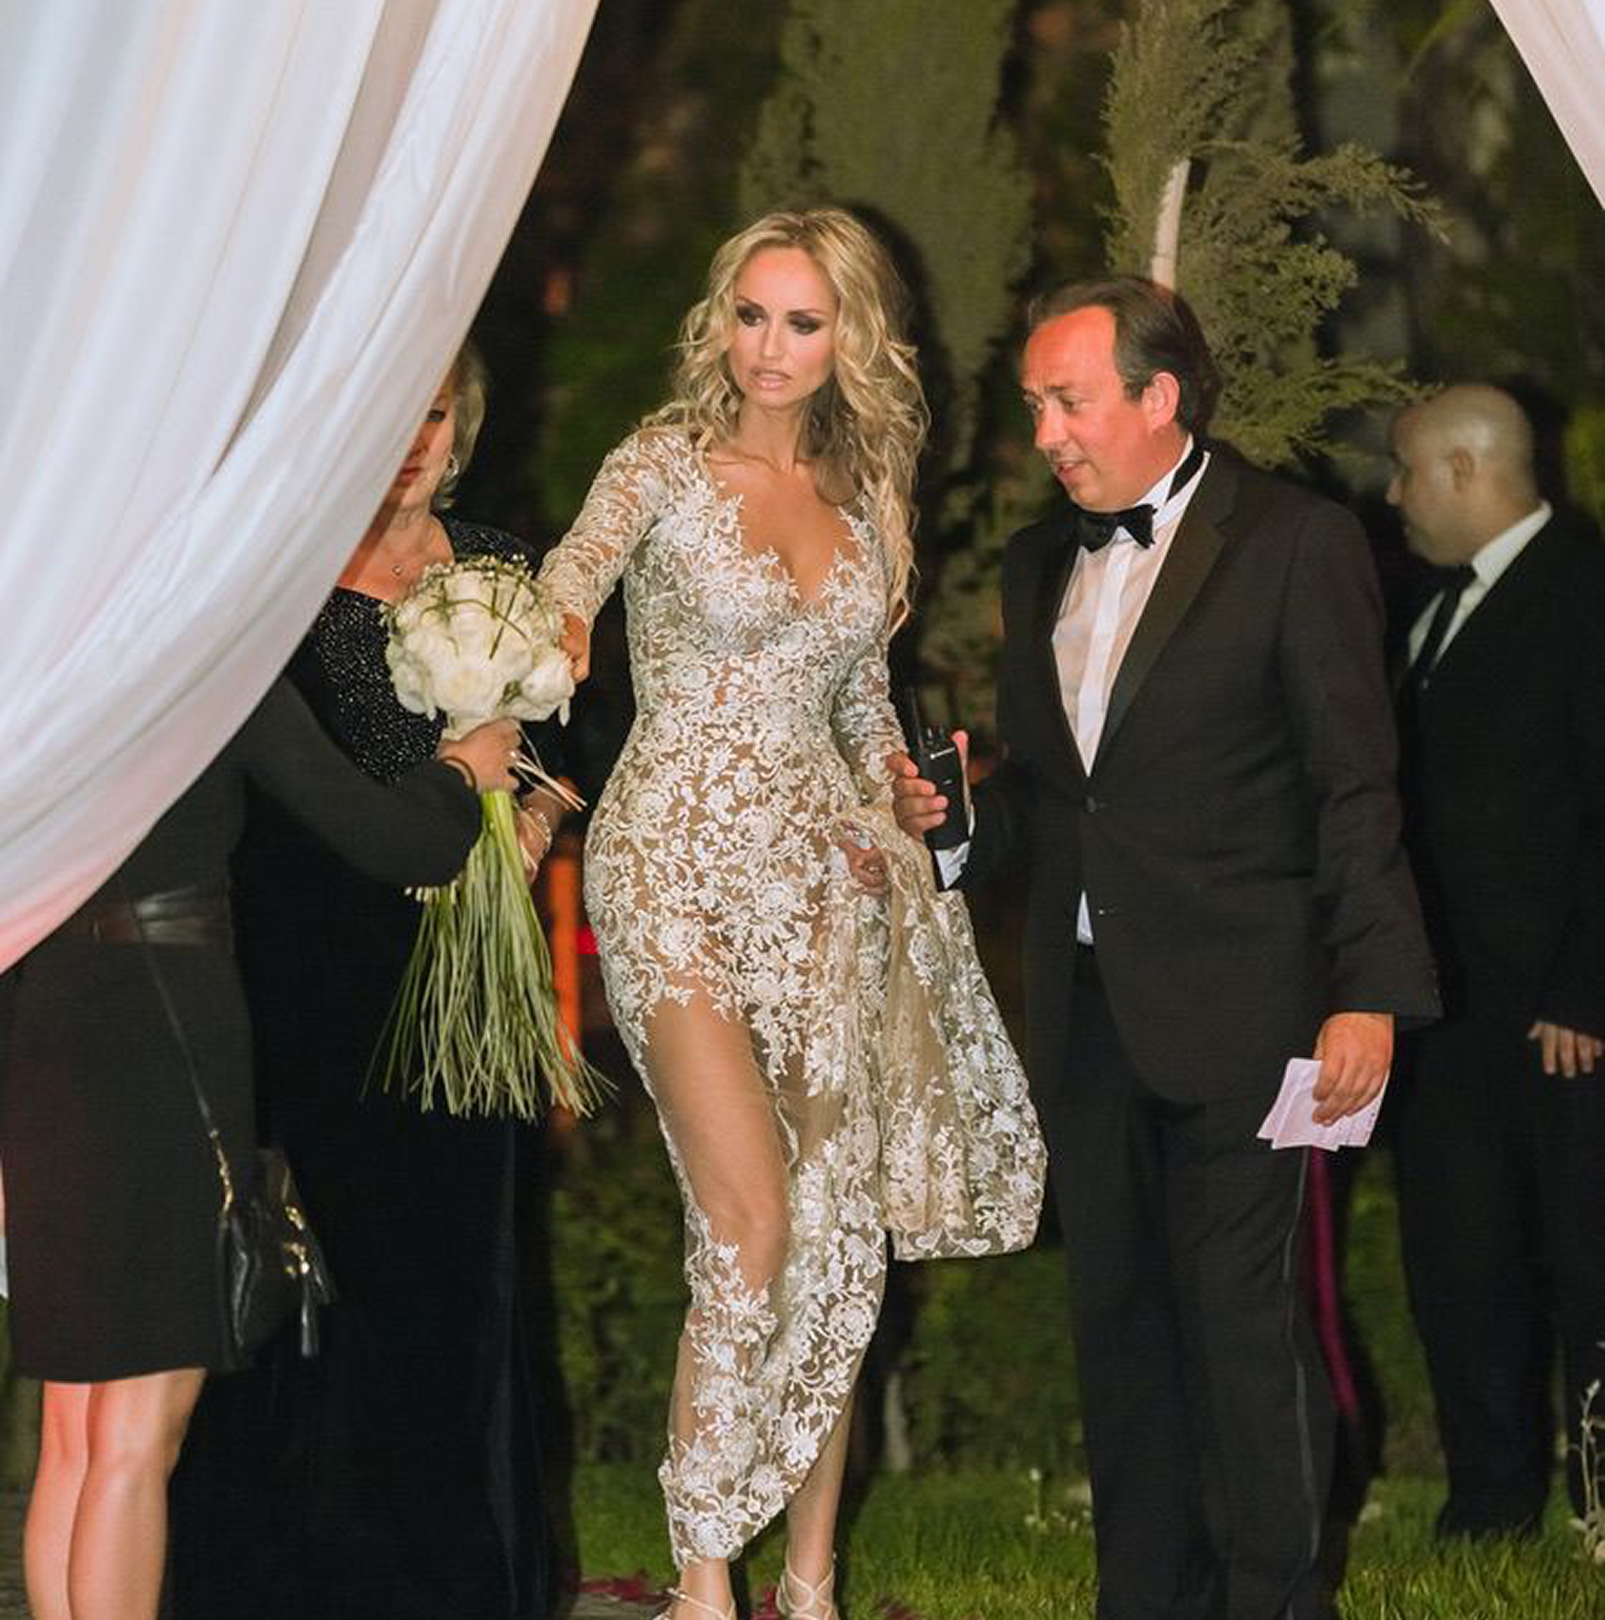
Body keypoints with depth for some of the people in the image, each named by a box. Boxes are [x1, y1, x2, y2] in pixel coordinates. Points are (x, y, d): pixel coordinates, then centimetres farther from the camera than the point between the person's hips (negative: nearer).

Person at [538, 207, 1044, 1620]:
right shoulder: (667, 464, -2)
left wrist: (891, 824, 7)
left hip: (820, 871, 5)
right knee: (753, 1222, -15)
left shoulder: (864, 496, 12)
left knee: (842, 1236, 3)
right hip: (678, 861, -5)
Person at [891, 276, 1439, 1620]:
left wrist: (1369, 991, -14)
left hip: (1233, 1004, -6)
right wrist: (957, 814, 0)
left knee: (1241, 1309, -5)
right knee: (1119, 1312, 11)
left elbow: (1357, 786, -8)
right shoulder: (1042, 564, 14)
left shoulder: (1297, 544, -5)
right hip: (1085, 1003, 6)